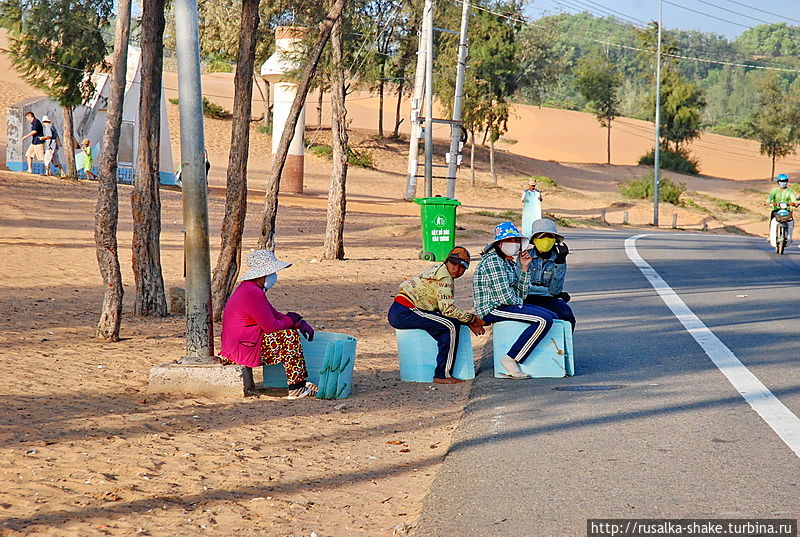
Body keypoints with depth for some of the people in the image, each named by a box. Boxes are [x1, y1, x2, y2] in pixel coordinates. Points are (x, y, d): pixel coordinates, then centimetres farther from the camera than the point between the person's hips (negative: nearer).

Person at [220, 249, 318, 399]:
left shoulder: (251, 289, 14)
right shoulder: (253, 294, -21)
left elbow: (274, 315, 17)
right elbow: (271, 326, -21)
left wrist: (300, 323, 2)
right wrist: (291, 319, -1)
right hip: (242, 351, -11)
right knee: (289, 336, -14)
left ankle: (301, 381, 9)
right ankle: (297, 388, -12)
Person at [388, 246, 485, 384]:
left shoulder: (438, 270, 21)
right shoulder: (444, 278, -10)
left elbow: (442, 308, 20)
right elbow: (447, 309, -17)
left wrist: (469, 322, 12)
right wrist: (472, 318, -5)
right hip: (405, 312, -10)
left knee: (451, 323, 16)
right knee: (451, 326, -17)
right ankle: (442, 375, -15)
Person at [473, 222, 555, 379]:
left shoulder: (509, 262, 18)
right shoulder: (493, 261, -14)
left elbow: (522, 294, 13)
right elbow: (505, 297, -21)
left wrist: (525, 268, 4)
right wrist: (519, 302, 0)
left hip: (507, 306, 11)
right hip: (493, 309, -11)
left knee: (552, 316, 13)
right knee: (544, 320, -22)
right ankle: (511, 359, -20)